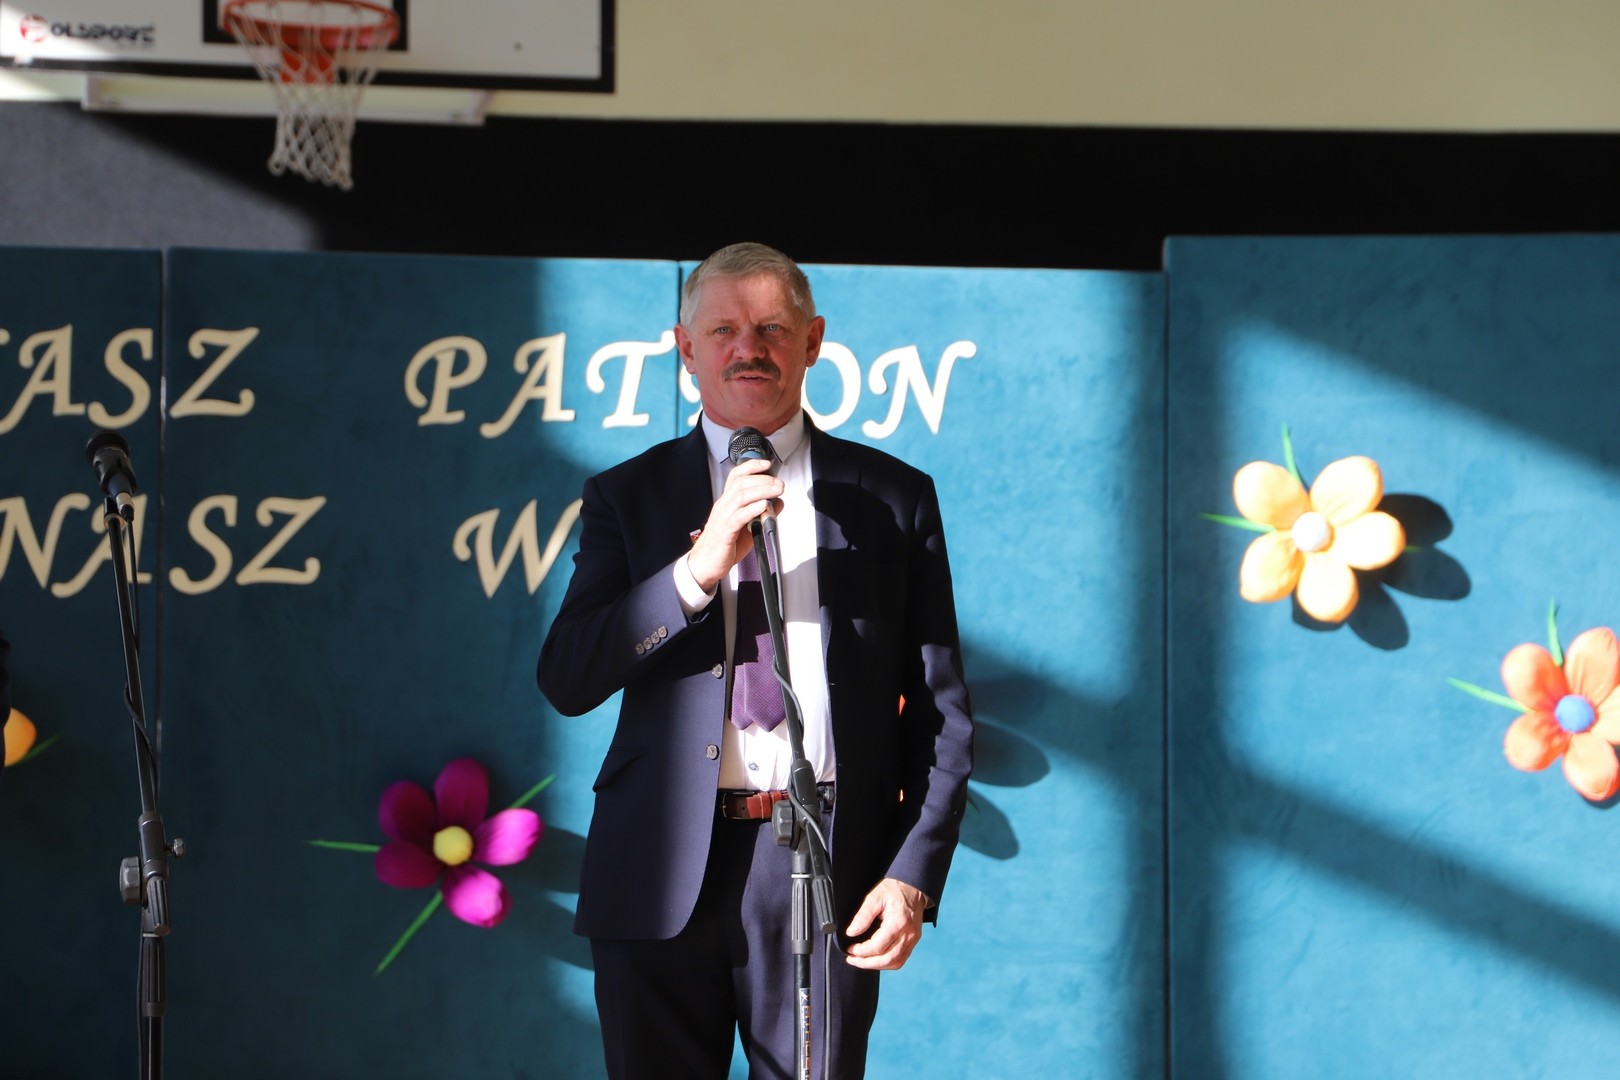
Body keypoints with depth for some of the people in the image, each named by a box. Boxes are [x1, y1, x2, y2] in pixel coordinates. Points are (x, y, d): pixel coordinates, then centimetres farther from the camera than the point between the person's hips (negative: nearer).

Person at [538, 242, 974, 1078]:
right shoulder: (628, 498, 11)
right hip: (663, 879, 1)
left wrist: (915, 875, -3)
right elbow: (565, 680, -2)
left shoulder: (892, 499, 11)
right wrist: (699, 566, -13)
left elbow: (941, 710, 9)